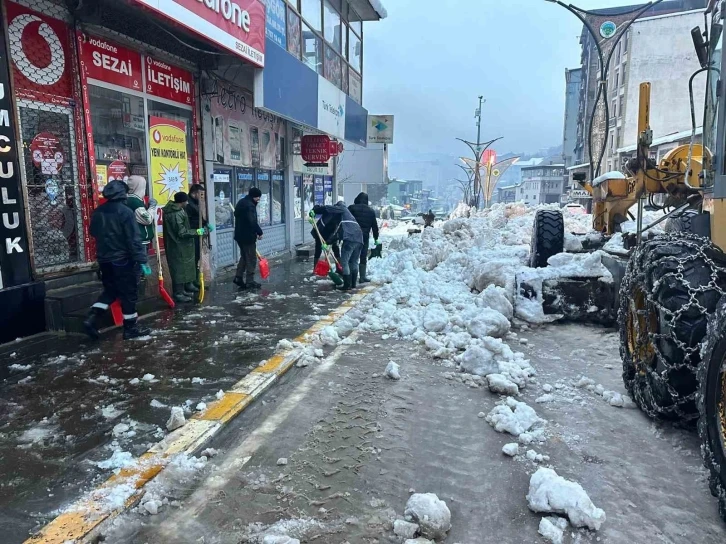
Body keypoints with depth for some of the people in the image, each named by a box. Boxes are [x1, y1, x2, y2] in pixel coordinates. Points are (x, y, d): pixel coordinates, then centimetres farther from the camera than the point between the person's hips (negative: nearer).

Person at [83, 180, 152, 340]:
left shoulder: (98, 212, 6)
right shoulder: (125, 212, -15)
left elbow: (94, 233, 19)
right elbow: (134, 239, -19)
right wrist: (141, 260, -19)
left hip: (104, 259, 7)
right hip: (123, 260, -7)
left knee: (110, 290, 19)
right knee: (128, 293, 4)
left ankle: (92, 318, 5)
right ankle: (131, 327, 11)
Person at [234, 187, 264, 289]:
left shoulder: (241, 202, 13)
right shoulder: (250, 205, -19)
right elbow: (253, 222, -27)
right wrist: (259, 232, -15)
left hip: (240, 235, 10)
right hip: (247, 236, -10)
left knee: (244, 257, 20)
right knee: (251, 259, -2)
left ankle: (238, 277, 18)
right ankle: (250, 282, 2)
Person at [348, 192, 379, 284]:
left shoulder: (351, 208, -1)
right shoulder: (371, 211, 7)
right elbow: (374, 226, 10)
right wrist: (376, 238, 18)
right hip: (365, 236, 1)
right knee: (363, 257, 7)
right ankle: (362, 277, 7)